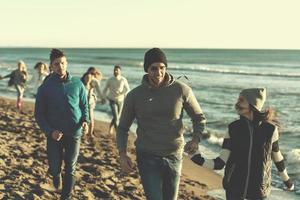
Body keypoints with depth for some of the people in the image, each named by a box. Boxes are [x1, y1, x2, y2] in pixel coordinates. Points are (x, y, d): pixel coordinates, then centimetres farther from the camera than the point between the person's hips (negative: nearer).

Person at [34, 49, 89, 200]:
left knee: (70, 170, 5)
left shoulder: (77, 84, 0)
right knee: (54, 168, 7)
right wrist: (49, 131, -15)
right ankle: (56, 175, 43)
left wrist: (85, 121, -9)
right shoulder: (45, 87, -4)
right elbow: (39, 113, -1)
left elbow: (84, 105, 11)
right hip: (54, 135, -1)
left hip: (74, 133, 1)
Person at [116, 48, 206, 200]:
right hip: (147, 158, -1)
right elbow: (123, 128, 5)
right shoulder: (134, 95, -4)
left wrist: (196, 139, -14)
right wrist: (122, 154, -12)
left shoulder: (182, 90, -6)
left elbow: (199, 117, 6)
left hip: (173, 157, 2)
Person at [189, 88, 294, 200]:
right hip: (234, 188, 1)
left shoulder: (270, 129, -10)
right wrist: (198, 159, -26)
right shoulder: (233, 128, -6)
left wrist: (287, 180, 20)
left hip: (258, 190, -1)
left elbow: (277, 156, 7)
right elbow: (220, 163, -9)